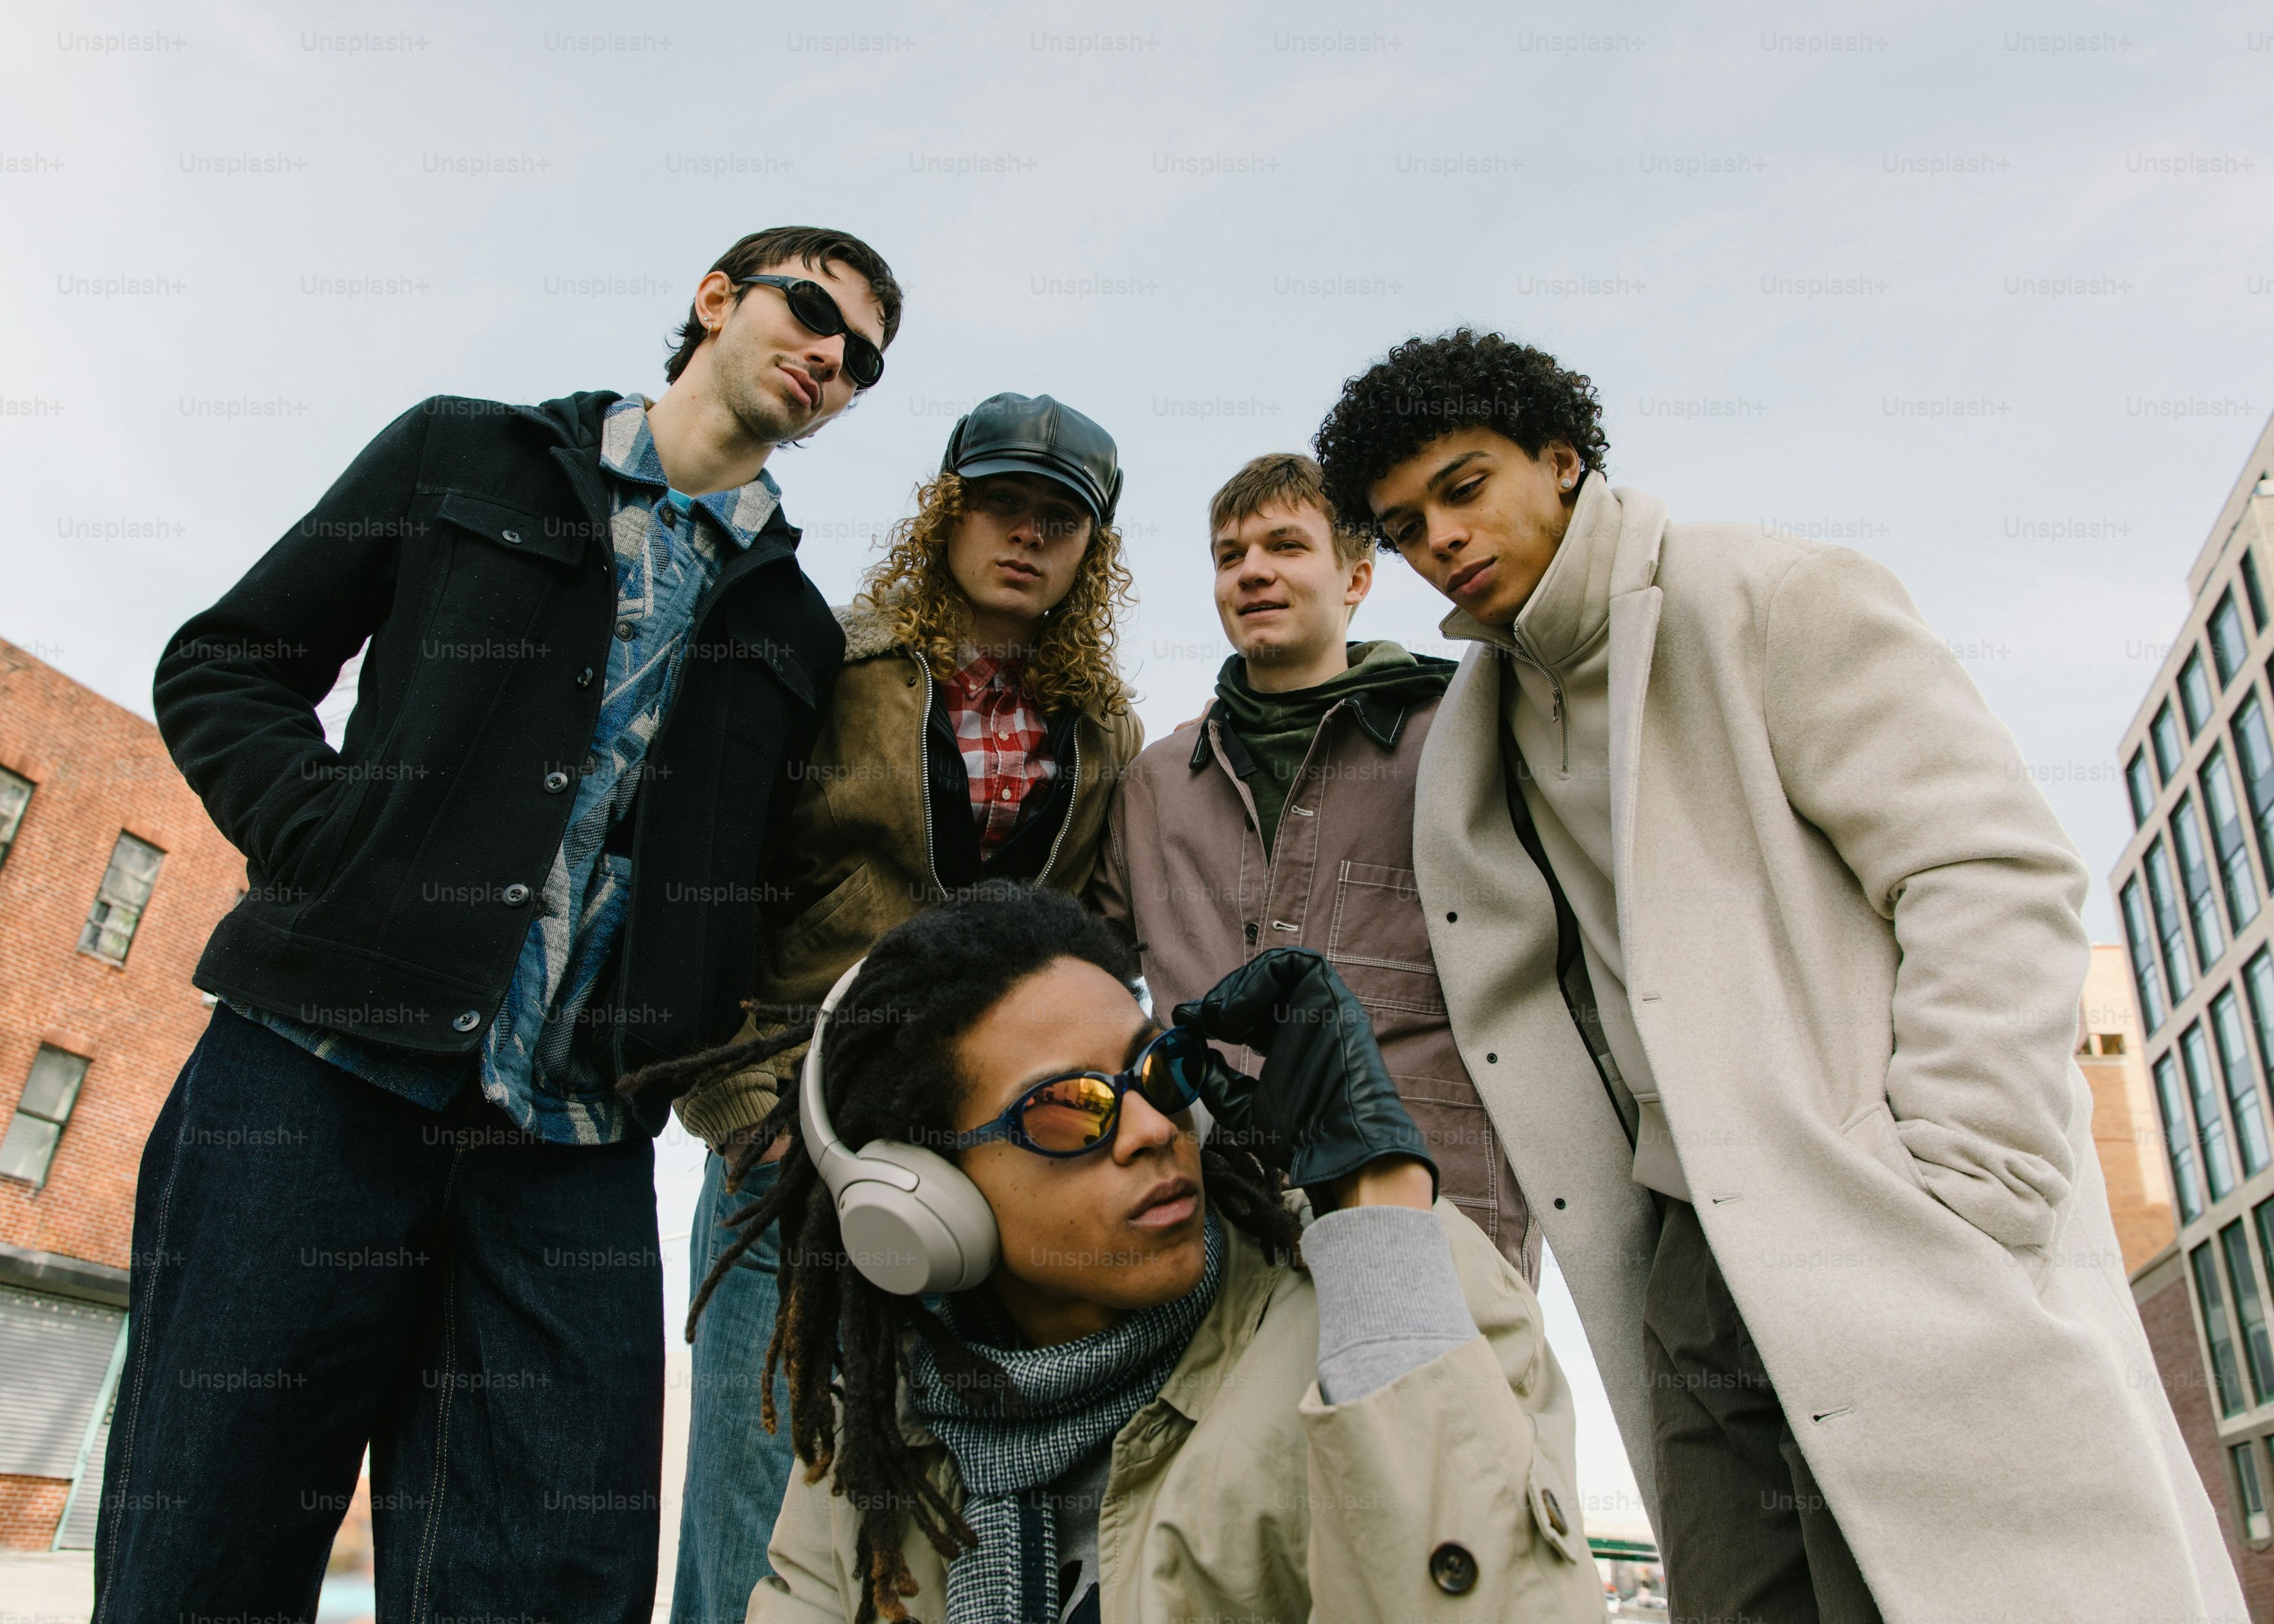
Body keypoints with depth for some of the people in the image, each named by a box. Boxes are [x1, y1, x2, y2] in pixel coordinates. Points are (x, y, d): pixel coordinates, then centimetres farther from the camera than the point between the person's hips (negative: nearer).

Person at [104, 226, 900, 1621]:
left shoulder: (797, 630, 19)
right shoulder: (466, 455, 13)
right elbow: (222, 668, 11)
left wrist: (733, 1047, 5)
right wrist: (340, 852, -4)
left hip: (575, 1145, 2)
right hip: (323, 1073, -2)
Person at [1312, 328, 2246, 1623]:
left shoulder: (1761, 594, -4)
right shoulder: (1478, 739, 15)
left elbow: (1994, 875, -12)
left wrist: (1953, 1217, -18)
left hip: (1879, 1238, -5)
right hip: (1692, 1268, 6)